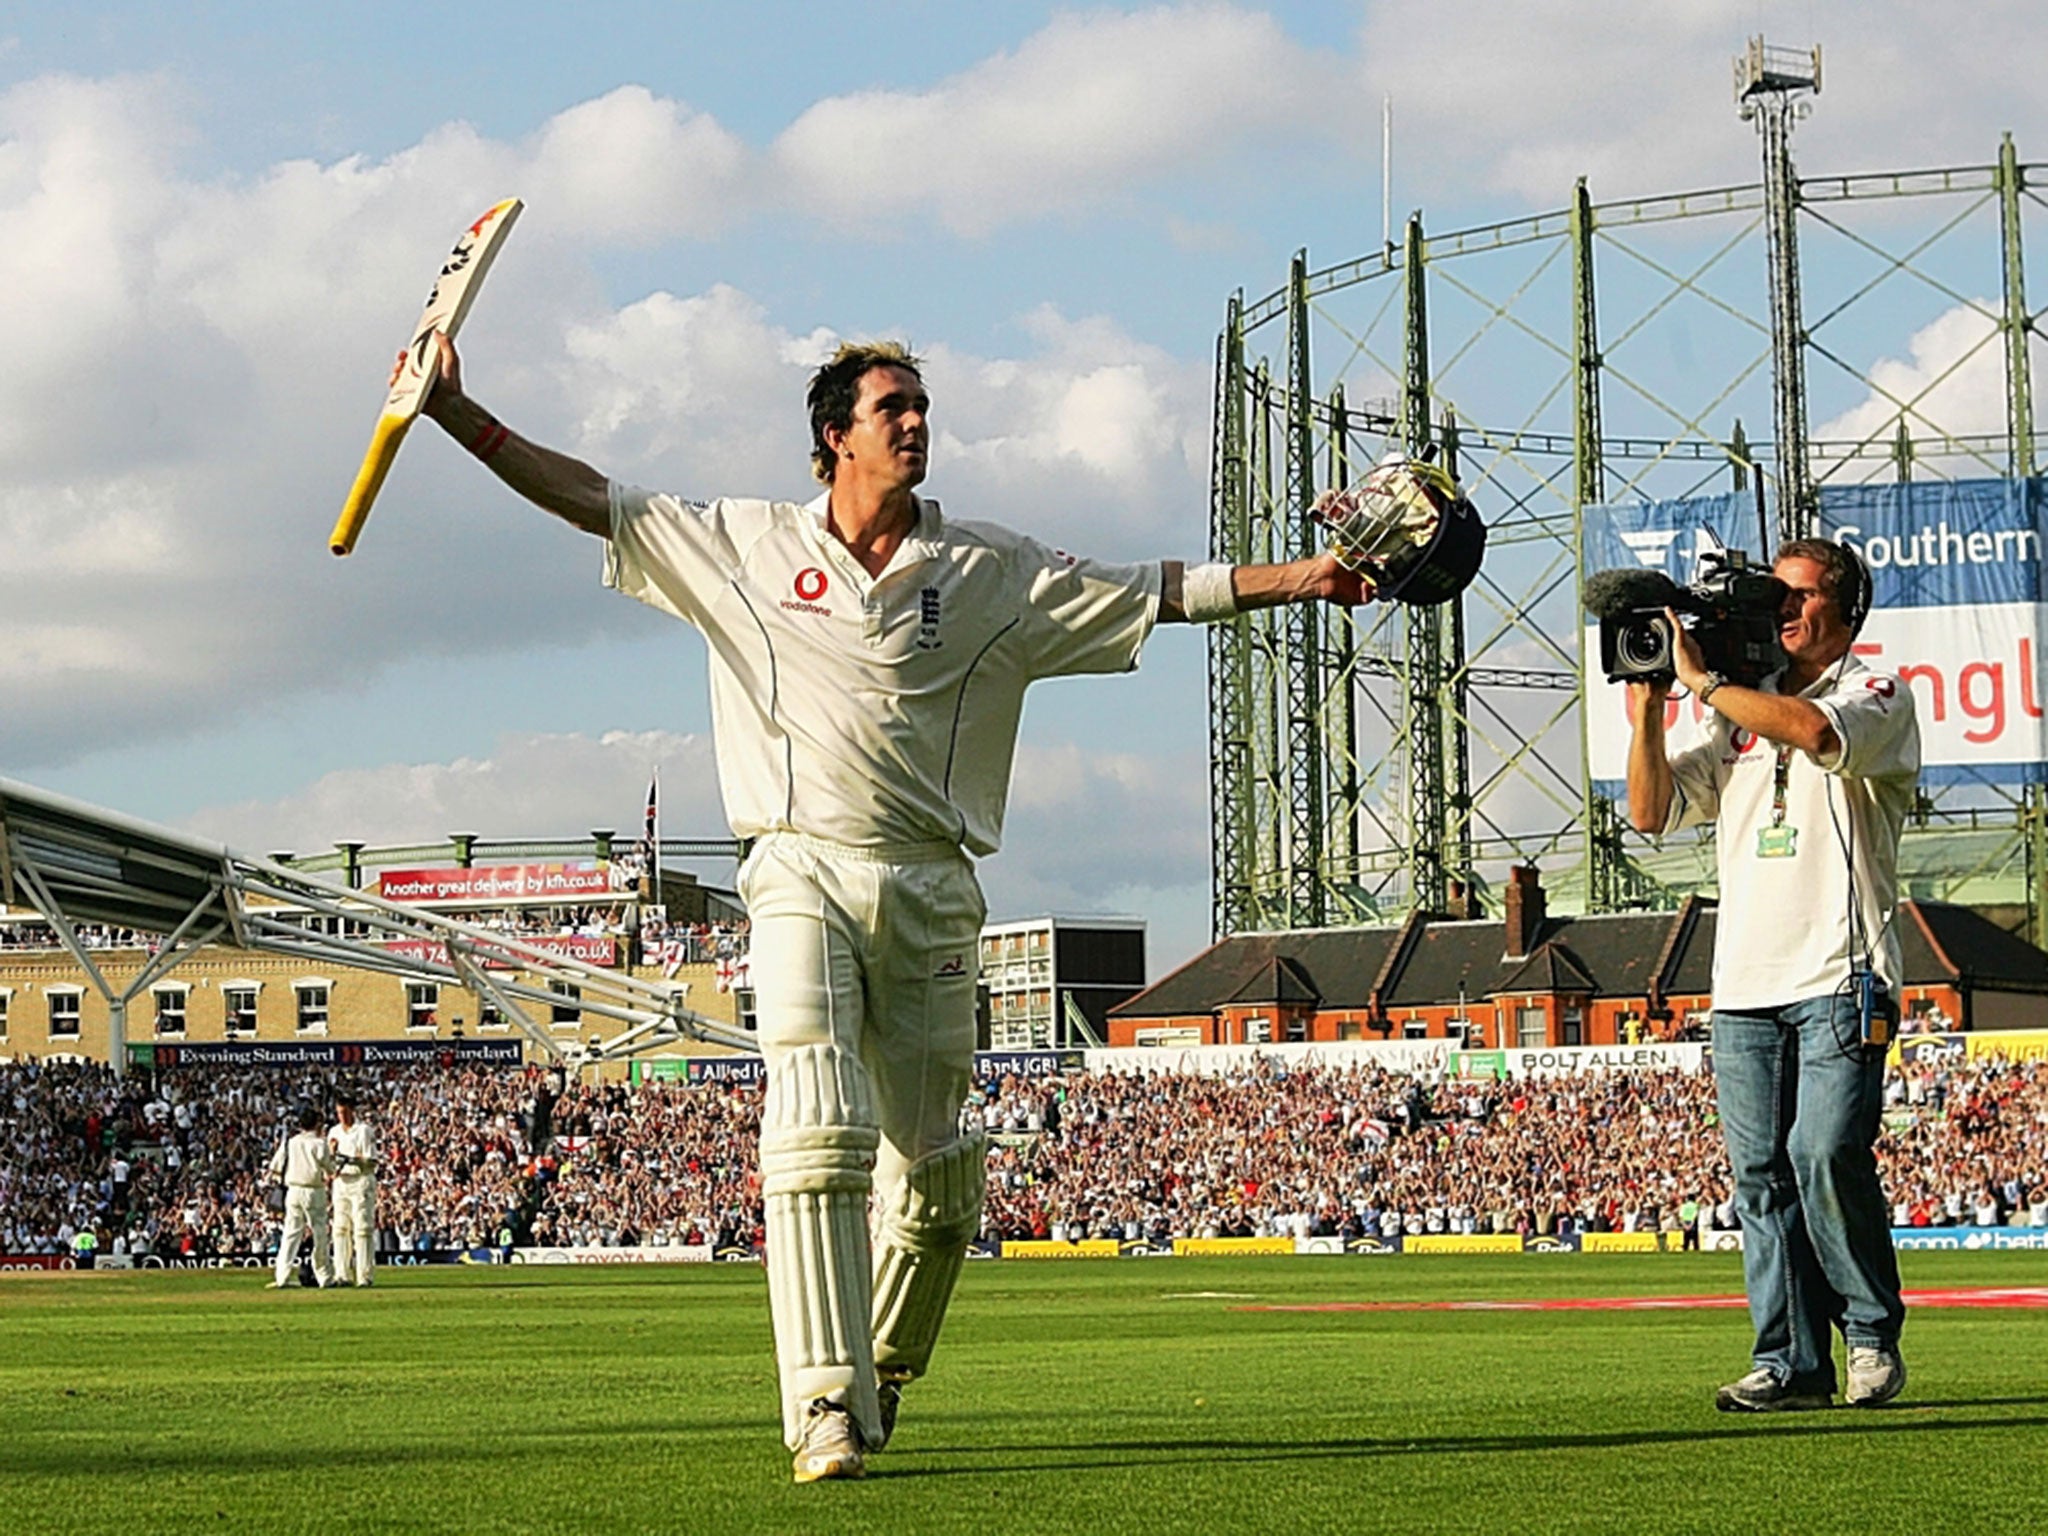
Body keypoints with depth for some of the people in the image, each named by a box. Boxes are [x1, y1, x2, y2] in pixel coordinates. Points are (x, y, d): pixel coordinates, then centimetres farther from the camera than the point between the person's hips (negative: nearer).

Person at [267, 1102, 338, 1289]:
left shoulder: (289, 1142, 7)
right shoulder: (319, 1143, -6)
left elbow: (275, 1169, 7)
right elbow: (330, 1169, -6)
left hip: (293, 1191, 4)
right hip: (314, 1191, -4)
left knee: (291, 1234, 5)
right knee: (319, 1233, 5)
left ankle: (282, 1277, -3)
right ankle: (324, 1277, 8)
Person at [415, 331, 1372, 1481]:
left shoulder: (993, 571, 11)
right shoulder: (747, 546, 9)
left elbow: (1152, 593, 11)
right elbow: (594, 501, 10)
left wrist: (1294, 579, 3)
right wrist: (464, 420, 2)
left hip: (931, 891, 2)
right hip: (803, 874, -2)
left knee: (937, 1165, 3)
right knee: (817, 1130, -18)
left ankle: (883, 1375, 26)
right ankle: (830, 1406, -22)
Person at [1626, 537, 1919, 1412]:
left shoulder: (1878, 697, 3)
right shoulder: (1743, 713, 21)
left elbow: (1817, 732, -20)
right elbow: (1653, 814, 16)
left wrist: (1702, 683, -13)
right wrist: (1646, 713, 3)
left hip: (1841, 978, -6)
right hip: (1745, 983, 6)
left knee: (1825, 1154, -17)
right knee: (1761, 1175, 1)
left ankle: (1872, 1332, -1)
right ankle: (1792, 1361, 4)